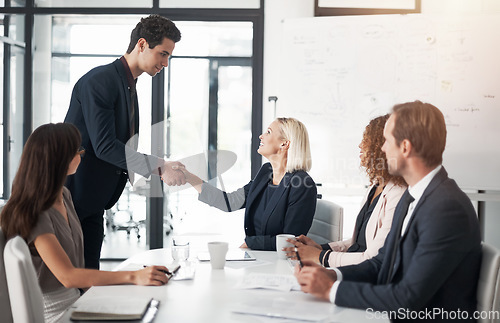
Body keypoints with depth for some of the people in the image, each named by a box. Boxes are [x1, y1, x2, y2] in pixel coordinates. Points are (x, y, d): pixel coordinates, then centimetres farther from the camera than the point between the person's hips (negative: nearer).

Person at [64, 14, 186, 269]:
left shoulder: (128, 86, 15)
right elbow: (104, 146, -24)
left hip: (93, 202, 9)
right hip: (71, 197, -9)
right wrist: (159, 167, -24)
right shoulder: (100, 80, -16)